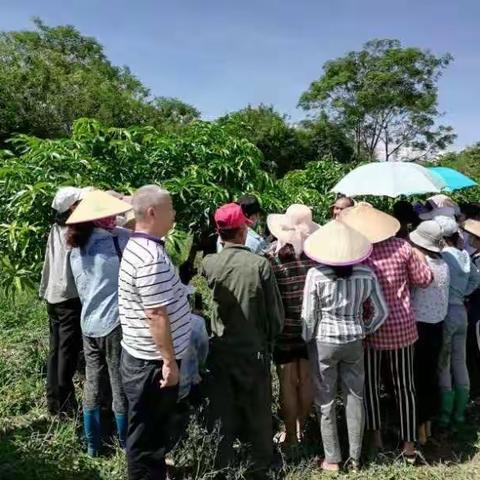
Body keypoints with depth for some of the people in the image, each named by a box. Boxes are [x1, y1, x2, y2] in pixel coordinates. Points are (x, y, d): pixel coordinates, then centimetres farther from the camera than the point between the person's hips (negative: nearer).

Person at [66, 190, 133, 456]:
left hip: (89, 324, 7)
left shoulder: (76, 250, 7)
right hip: (114, 323, -6)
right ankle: (126, 444, 22)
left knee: (92, 386, 16)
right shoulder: (117, 240, -16)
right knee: (121, 387, 7)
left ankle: (92, 445, 29)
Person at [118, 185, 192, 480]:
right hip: (152, 362, -10)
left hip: (145, 356, 10)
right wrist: (170, 362, -19)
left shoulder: (139, 246, 7)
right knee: (148, 433, 8)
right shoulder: (151, 258, -26)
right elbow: (157, 316, -26)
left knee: (155, 427, 25)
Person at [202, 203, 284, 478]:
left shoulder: (208, 264, -10)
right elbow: (276, 312, -9)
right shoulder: (261, 264, -16)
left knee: (222, 411, 14)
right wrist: (270, 338, 9)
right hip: (254, 349, -1)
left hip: (220, 349, 2)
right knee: (258, 411, 16)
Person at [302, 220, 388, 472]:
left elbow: (309, 316, -10)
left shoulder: (316, 274, -16)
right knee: (355, 398, 17)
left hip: (324, 343, -3)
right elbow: (381, 312, 0)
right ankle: (355, 456, 29)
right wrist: (364, 331, 14)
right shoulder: (366, 274, -7)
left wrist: (307, 342, 6)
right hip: (354, 343, 3)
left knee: (326, 401, 12)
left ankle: (332, 459, 23)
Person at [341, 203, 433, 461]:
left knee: (370, 383, 17)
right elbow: (424, 280, 1)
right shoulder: (402, 246, -8)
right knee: (404, 385, 13)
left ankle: (376, 435, 24)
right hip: (402, 325, 2)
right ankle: (409, 444, 21)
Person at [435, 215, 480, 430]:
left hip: (445, 313, -7)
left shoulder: (442, 257, -17)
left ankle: (444, 416, 10)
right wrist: (462, 293, 12)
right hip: (461, 311, 7)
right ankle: (459, 414, 24)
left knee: (442, 365, 2)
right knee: (460, 363, 13)